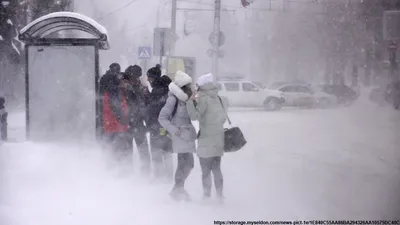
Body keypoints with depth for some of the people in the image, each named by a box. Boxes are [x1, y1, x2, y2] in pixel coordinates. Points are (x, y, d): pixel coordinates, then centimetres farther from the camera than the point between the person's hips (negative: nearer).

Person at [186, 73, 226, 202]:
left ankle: (207, 196, 3)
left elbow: (195, 116, -20)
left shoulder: (204, 98, -13)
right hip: (219, 140, 7)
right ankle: (219, 194, 19)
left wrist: (190, 101, -23)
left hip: (207, 140, -7)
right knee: (216, 168, 17)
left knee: (206, 171, 1)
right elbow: (223, 117, 12)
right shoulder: (217, 98, 9)